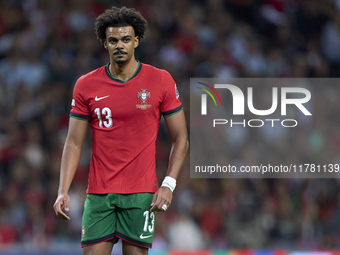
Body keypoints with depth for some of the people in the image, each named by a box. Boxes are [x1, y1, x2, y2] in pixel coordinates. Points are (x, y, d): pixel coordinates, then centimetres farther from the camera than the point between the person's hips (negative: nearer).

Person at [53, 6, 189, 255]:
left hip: (141, 194, -1)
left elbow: (180, 139, 3)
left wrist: (168, 184, -9)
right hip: (98, 194, 2)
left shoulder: (161, 81, -1)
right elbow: (74, 143, 6)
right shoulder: (86, 85, 4)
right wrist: (63, 191, -5)